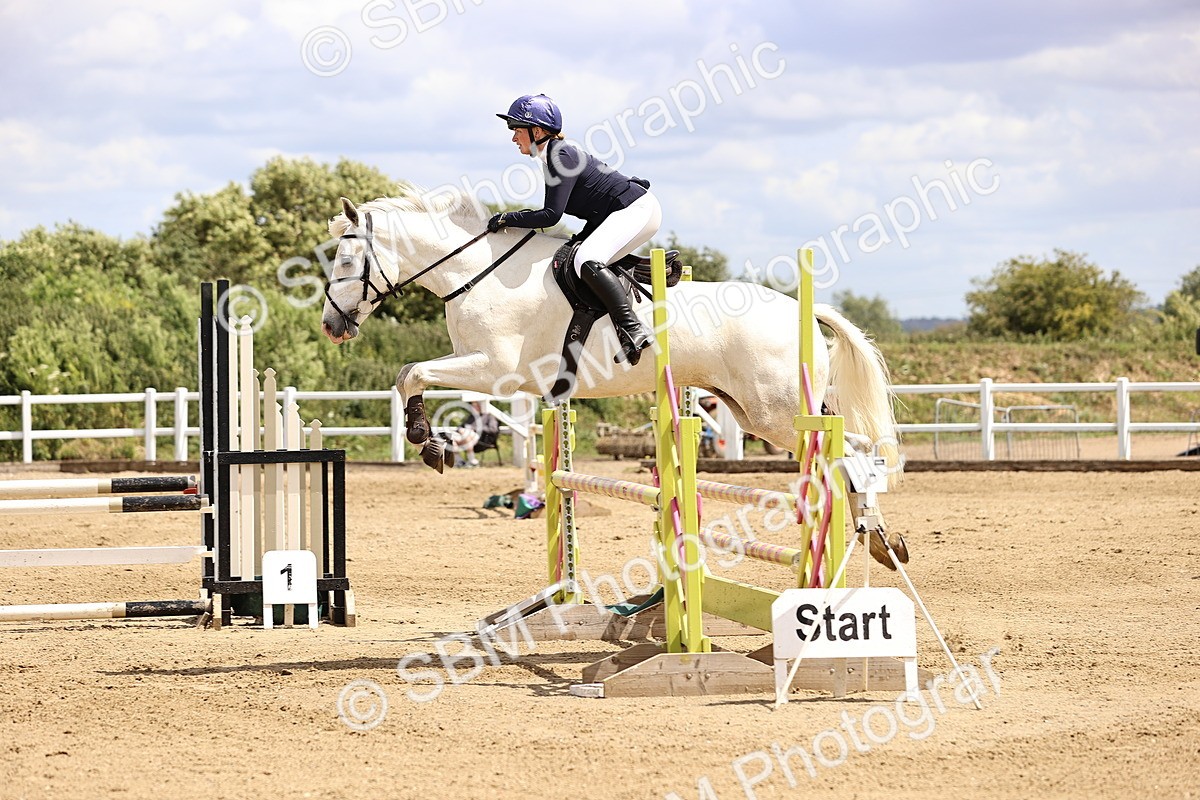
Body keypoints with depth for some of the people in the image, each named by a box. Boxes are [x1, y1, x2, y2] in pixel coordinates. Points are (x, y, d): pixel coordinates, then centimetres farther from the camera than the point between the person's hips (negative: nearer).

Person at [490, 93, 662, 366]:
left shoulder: (561, 158, -17)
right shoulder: (552, 158, 13)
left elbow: (552, 214, -23)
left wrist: (507, 219, -15)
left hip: (636, 209, -11)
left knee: (587, 261, -29)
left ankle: (633, 330, -36)